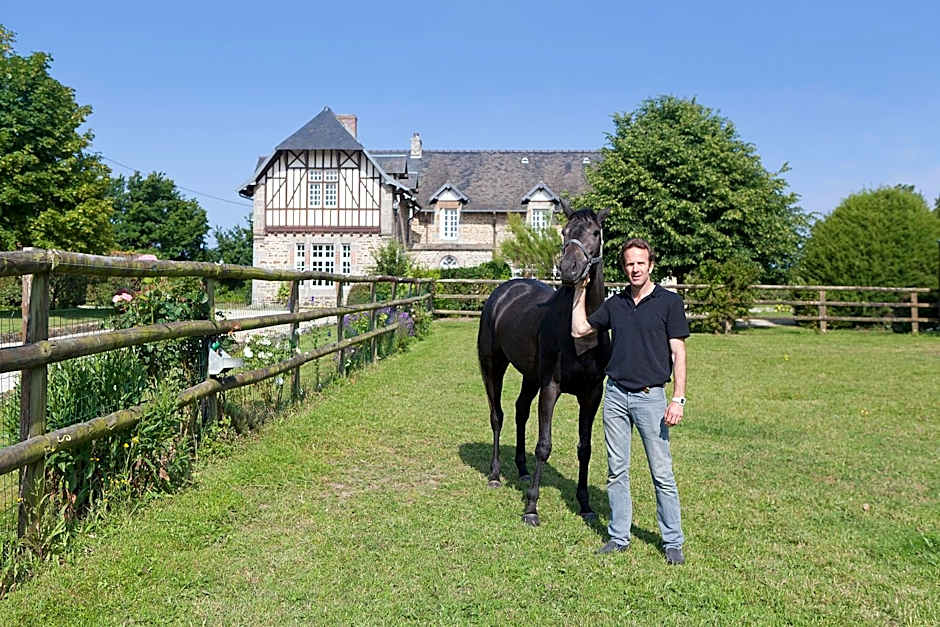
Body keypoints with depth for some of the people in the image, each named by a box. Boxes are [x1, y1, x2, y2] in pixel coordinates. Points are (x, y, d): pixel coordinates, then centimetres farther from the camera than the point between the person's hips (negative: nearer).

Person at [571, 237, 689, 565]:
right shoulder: (614, 304, 10)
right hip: (615, 394, 4)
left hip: (650, 396, -4)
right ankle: (619, 536, 20)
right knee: (616, 471, 9)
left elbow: (678, 353, -4)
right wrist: (580, 289, 13)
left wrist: (678, 399, -11)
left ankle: (673, 542, 13)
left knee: (662, 473, 1)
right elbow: (579, 331, 15)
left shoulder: (669, 302, -2)